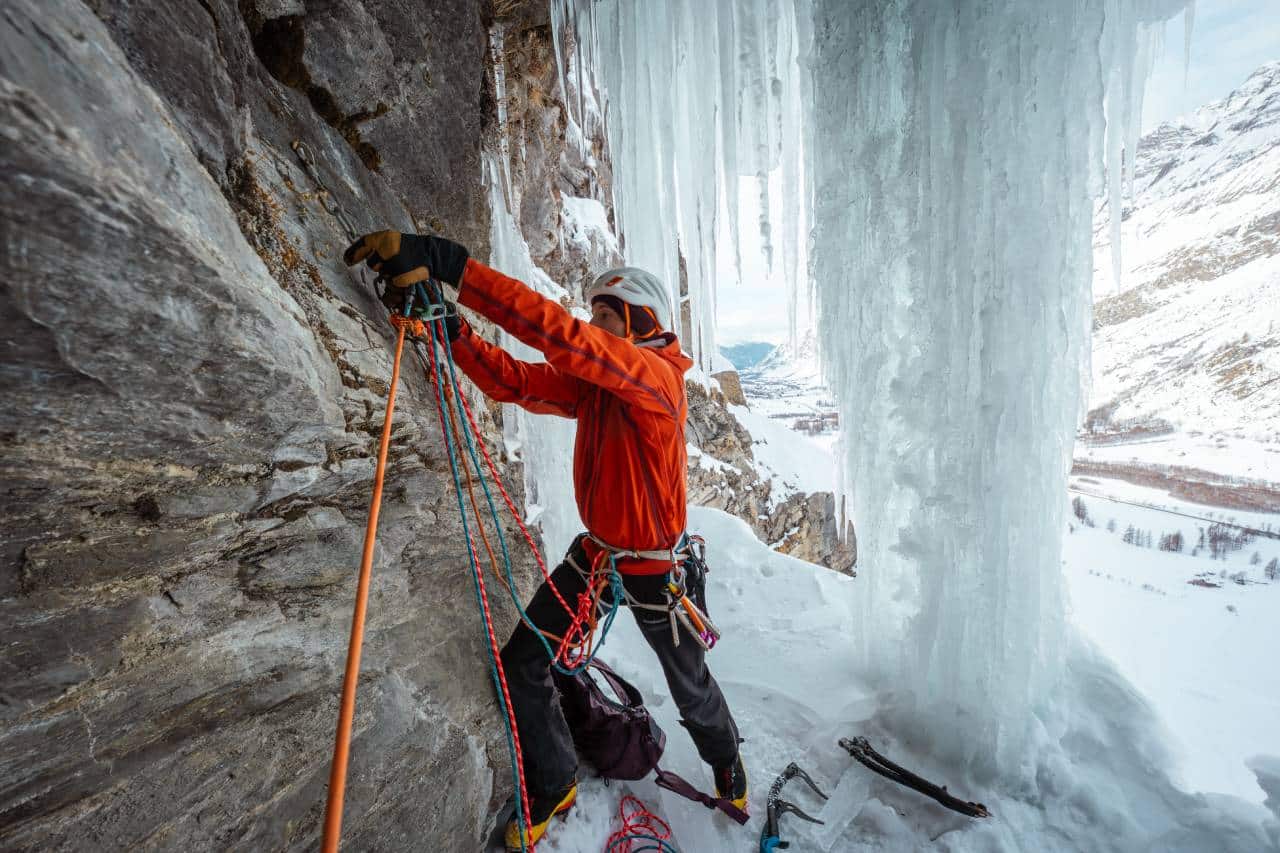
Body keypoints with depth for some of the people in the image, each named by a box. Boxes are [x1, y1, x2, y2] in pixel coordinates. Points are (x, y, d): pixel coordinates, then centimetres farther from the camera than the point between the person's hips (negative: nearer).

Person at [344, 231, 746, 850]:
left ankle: (726, 760, 55)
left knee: (690, 685, 19)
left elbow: (562, 335, -39)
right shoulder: (593, 380, -2)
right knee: (520, 664, 7)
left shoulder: (658, 375, -25)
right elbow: (514, 381, -9)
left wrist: (445, 261, -40)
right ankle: (554, 786, 35)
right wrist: (446, 325, -22)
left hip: (655, 570, -6)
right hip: (595, 552, 6)